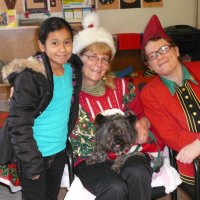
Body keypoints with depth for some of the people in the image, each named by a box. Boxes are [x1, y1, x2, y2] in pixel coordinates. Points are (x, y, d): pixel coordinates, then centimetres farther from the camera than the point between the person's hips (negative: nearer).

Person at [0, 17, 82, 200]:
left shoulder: (73, 70, -1)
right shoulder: (30, 77, -21)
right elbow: (18, 124, -20)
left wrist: (66, 139, 11)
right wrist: (32, 161, -19)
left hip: (60, 150, 6)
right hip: (35, 153, -6)